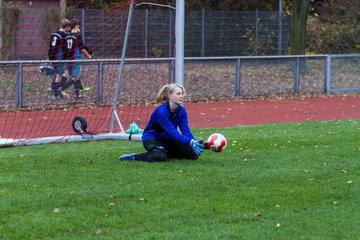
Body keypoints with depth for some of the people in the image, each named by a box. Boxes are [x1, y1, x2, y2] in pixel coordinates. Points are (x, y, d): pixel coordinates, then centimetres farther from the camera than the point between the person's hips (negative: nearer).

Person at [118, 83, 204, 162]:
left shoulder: (181, 111, -7)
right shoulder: (161, 111, -28)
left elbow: (185, 130, -15)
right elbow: (172, 132, -35)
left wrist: (194, 142, -36)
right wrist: (190, 142, -46)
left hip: (168, 139, 7)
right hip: (152, 138, -7)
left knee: (193, 154, -7)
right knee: (160, 157, -39)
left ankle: (167, 153, 12)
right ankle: (133, 157, -17)